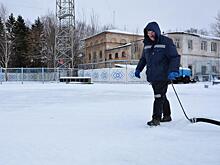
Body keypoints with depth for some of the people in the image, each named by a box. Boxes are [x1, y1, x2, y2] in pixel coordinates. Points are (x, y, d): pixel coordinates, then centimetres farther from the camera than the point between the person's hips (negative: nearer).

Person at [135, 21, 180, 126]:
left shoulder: (166, 42, -5)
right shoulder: (147, 44, 13)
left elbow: (175, 57, -8)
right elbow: (143, 58, 26)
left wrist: (173, 71, -19)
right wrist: (138, 69, 17)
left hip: (163, 76, -6)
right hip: (152, 76, 6)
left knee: (159, 97, -9)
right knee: (161, 97, 16)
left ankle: (156, 119, -4)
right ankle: (167, 116, 29)